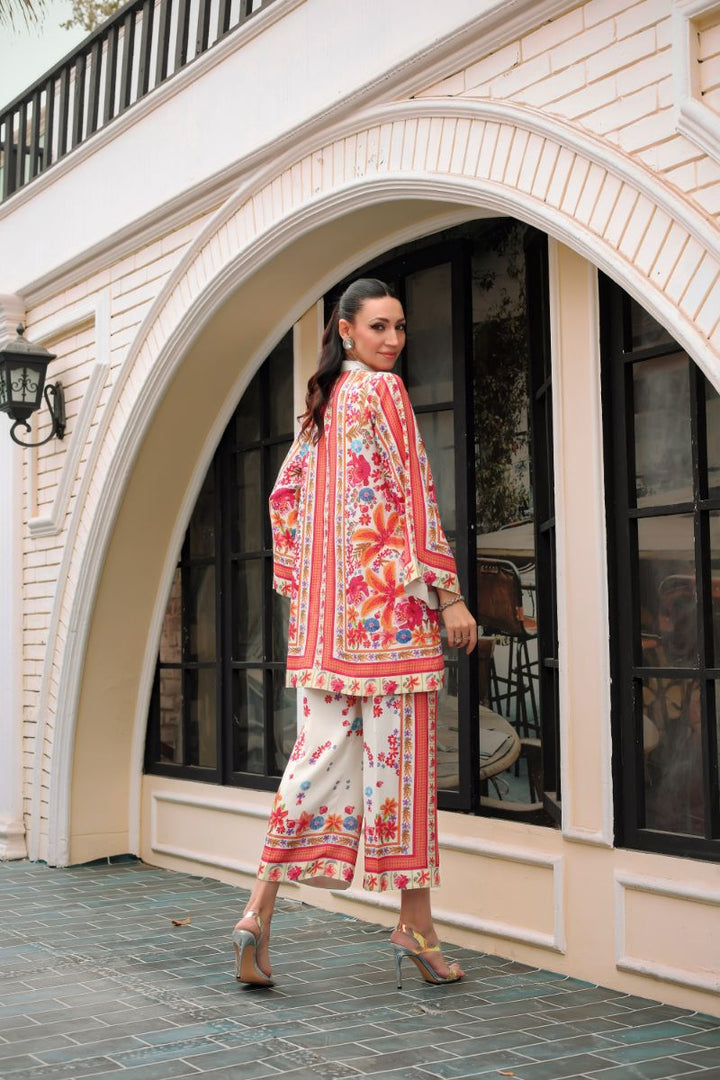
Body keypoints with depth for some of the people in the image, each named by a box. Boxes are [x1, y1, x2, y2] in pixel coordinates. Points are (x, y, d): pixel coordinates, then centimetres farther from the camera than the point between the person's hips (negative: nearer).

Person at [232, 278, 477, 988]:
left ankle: (260, 907, 0)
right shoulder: (383, 390, -5)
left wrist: (297, 585, 20)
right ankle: (414, 922, 7)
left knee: (322, 749, 6)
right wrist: (449, 594, -10)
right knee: (398, 749, -1)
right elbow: (413, 494, -11)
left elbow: (285, 495, 19)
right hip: (387, 596, -7)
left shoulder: (320, 404, 18)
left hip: (325, 608, 7)